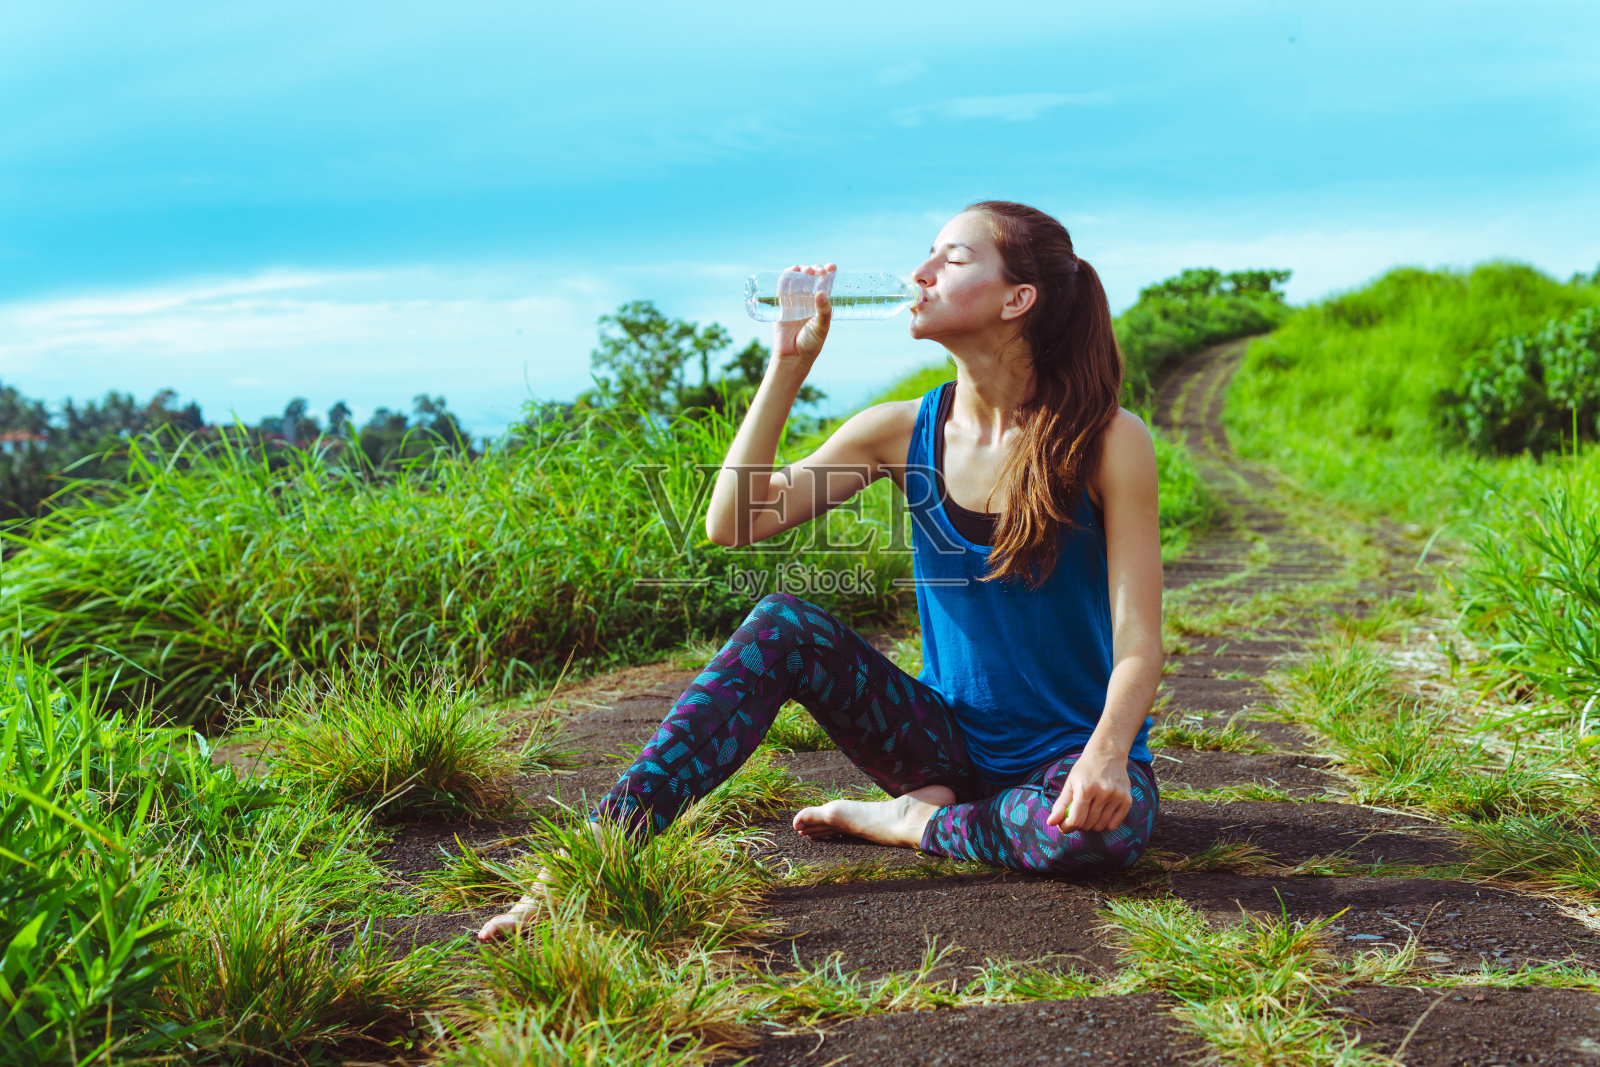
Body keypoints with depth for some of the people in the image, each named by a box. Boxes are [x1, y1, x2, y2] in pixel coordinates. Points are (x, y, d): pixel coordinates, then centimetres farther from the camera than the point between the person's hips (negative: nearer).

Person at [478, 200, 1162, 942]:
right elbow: (731, 524, -11)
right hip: (949, 736, 3)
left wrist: (1106, 753, -35)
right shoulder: (902, 431, -2)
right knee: (783, 624, -21)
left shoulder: (1108, 442, -13)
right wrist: (788, 364, -13)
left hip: (1066, 747, -2)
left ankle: (906, 821, -11)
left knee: (1107, 825, -38)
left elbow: (1137, 646, -15)